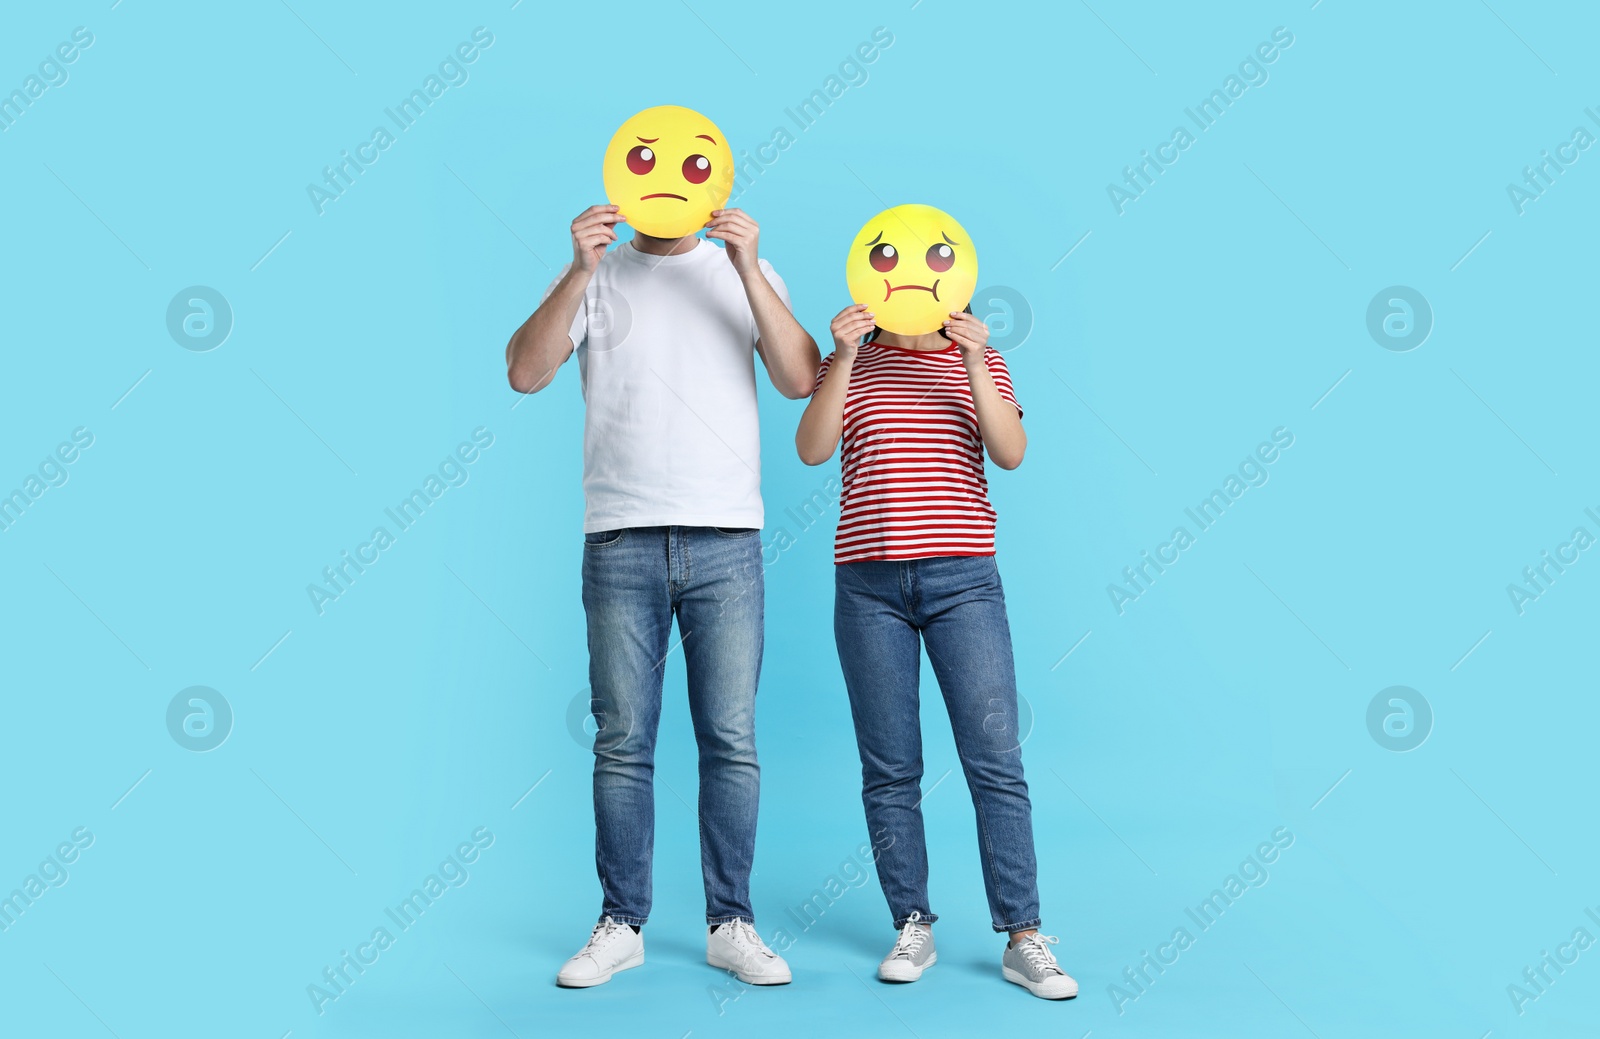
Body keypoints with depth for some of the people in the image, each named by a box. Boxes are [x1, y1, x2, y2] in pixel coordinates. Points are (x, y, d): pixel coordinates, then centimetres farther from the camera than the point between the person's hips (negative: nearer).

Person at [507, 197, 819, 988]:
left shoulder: (747, 274, 11)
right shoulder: (593, 279, 10)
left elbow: (799, 381, -4)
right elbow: (525, 374, -4)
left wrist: (749, 270, -12)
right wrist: (581, 272, -14)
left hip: (726, 542, 0)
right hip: (621, 539, 0)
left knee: (731, 740, 2)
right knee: (623, 744, 4)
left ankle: (730, 924, 13)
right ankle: (621, 925, 15)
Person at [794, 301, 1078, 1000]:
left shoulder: (978, 362, 11)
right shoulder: (849, 365, 11)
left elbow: (1010, 453, -4)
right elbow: (812, 450, -5)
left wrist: (973, 365, -15)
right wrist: (843, 358, -15)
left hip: (963, 579, 0)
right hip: (868, 581, 1)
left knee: (995, 759, -4)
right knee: (889, 769, 3)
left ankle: (1022, 937, 3)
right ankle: (913, 928, 15)